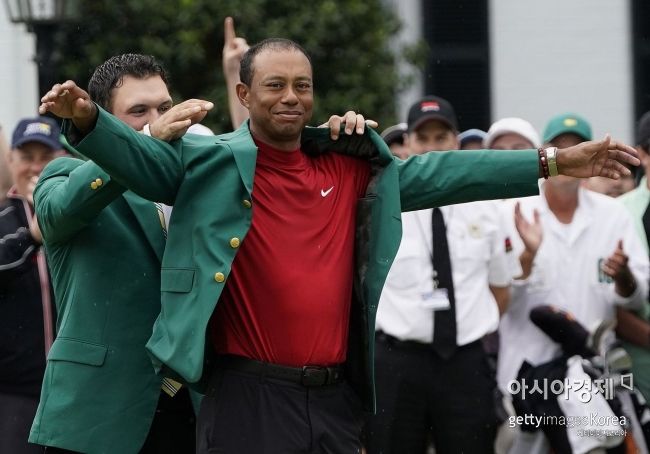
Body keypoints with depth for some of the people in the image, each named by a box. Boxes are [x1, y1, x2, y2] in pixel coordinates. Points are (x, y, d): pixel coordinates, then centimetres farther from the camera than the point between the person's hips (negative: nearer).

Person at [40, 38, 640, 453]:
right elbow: (140, 157, -14)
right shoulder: (214, 165, -2)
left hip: (335, 397, 5)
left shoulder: (354, 167, 13)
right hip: (249, 397, -5)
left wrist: (551, 163, 17)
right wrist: (87, 119, -36)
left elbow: (435, 176, 18)